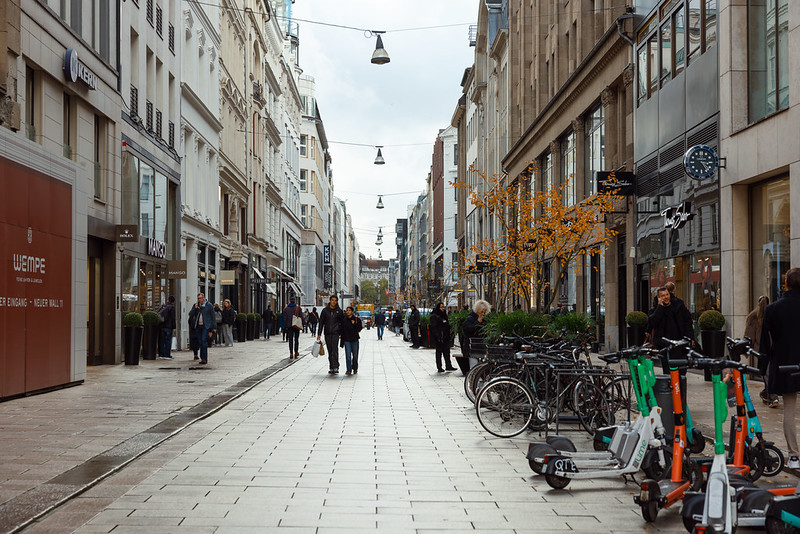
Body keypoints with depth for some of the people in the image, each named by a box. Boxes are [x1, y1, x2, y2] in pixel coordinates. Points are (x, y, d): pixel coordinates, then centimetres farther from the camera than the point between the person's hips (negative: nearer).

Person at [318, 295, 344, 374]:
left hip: (335, 333, -2)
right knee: (330, 351, 7)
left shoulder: (339, 311, 5)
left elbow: (342, 322, 10)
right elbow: (321, 322, 8)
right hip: (327, 333, 2)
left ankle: (335, 367, -19)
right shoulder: (325, 311, 7)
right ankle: (331, 367, 13)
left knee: (335, 349, -16)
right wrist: (319, 334, 2)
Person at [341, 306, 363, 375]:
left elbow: (359, 329, -4)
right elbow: (342, 330, 9)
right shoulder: (344, 320, 6)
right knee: (348, 355, -8)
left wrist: (354, 324, -19)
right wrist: (342, 341, 8)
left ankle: (355, 368, 28)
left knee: (355, 355, 9)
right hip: (347, 340, 1)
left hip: (354, 339, -1)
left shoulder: (356, 319, 0)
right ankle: (349, 370, -7)